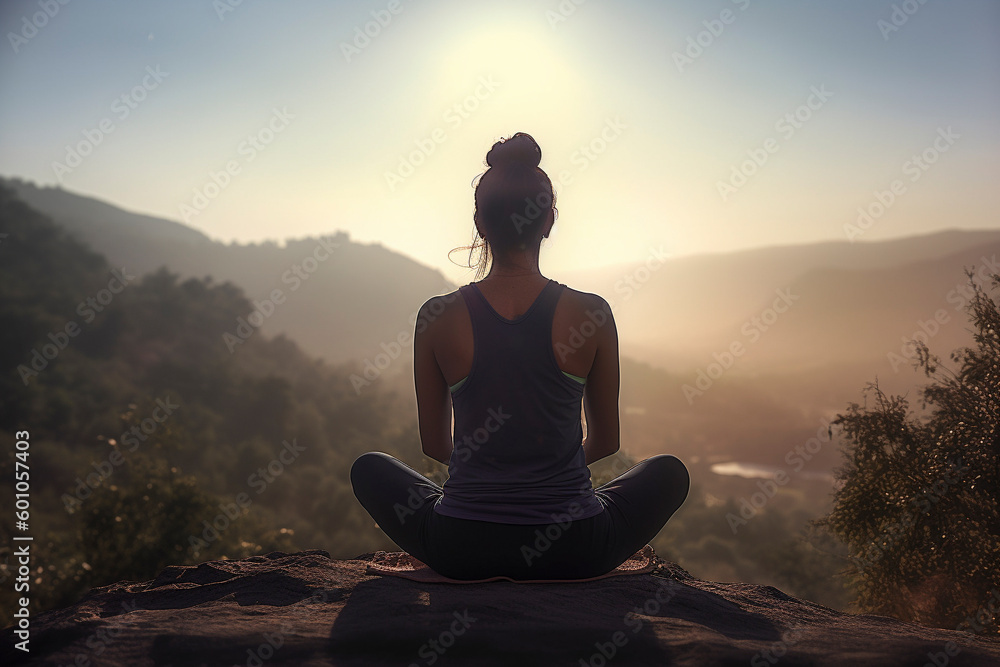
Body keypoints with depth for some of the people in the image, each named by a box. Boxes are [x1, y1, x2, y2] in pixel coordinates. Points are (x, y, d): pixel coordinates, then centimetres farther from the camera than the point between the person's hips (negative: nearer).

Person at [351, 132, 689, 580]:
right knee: (669, 471, 27)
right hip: (573, 552, 0)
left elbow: (434, 444, 5)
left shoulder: (438, 318, -7)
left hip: (461, 552, 1)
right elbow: (606, 441, 5)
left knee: (369, 468, 28)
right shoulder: (592, 315, -8)